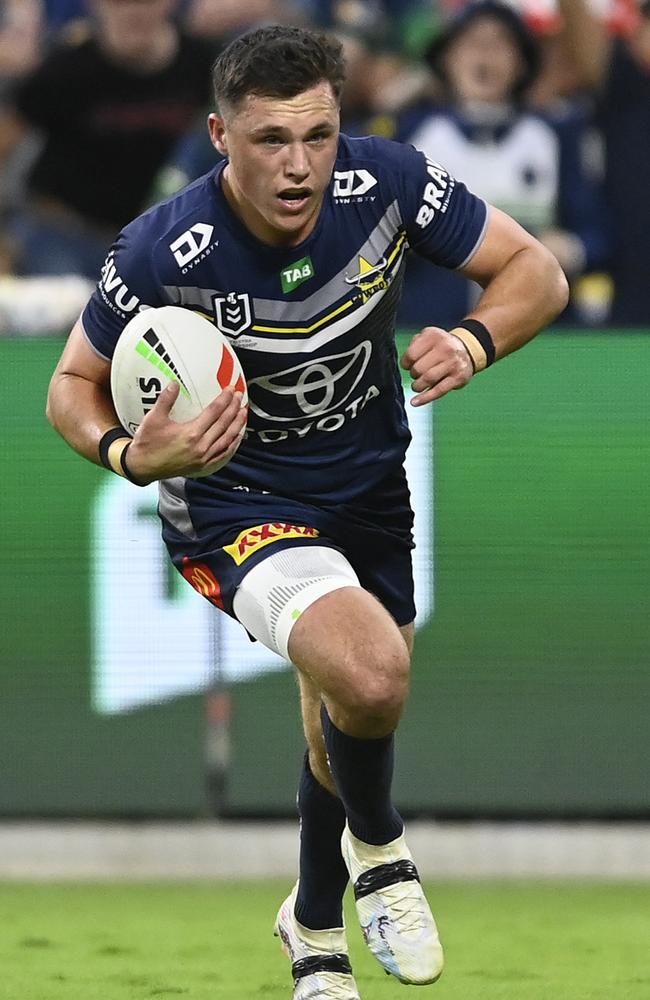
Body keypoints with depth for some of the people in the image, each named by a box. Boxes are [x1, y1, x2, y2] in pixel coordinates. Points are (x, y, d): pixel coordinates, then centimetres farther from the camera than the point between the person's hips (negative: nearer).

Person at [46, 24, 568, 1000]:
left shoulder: (386, 182, -21)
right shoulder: (164, 252, -28)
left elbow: (535, 271, -9)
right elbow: (74, 385, -12)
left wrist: (471, 342, -30)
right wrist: (134, 455, -33)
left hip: (368, 488, 5)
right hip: (234, 504, -5)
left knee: (344, 718, 21)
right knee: (369, 673, -31)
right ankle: (378, 848, 3)